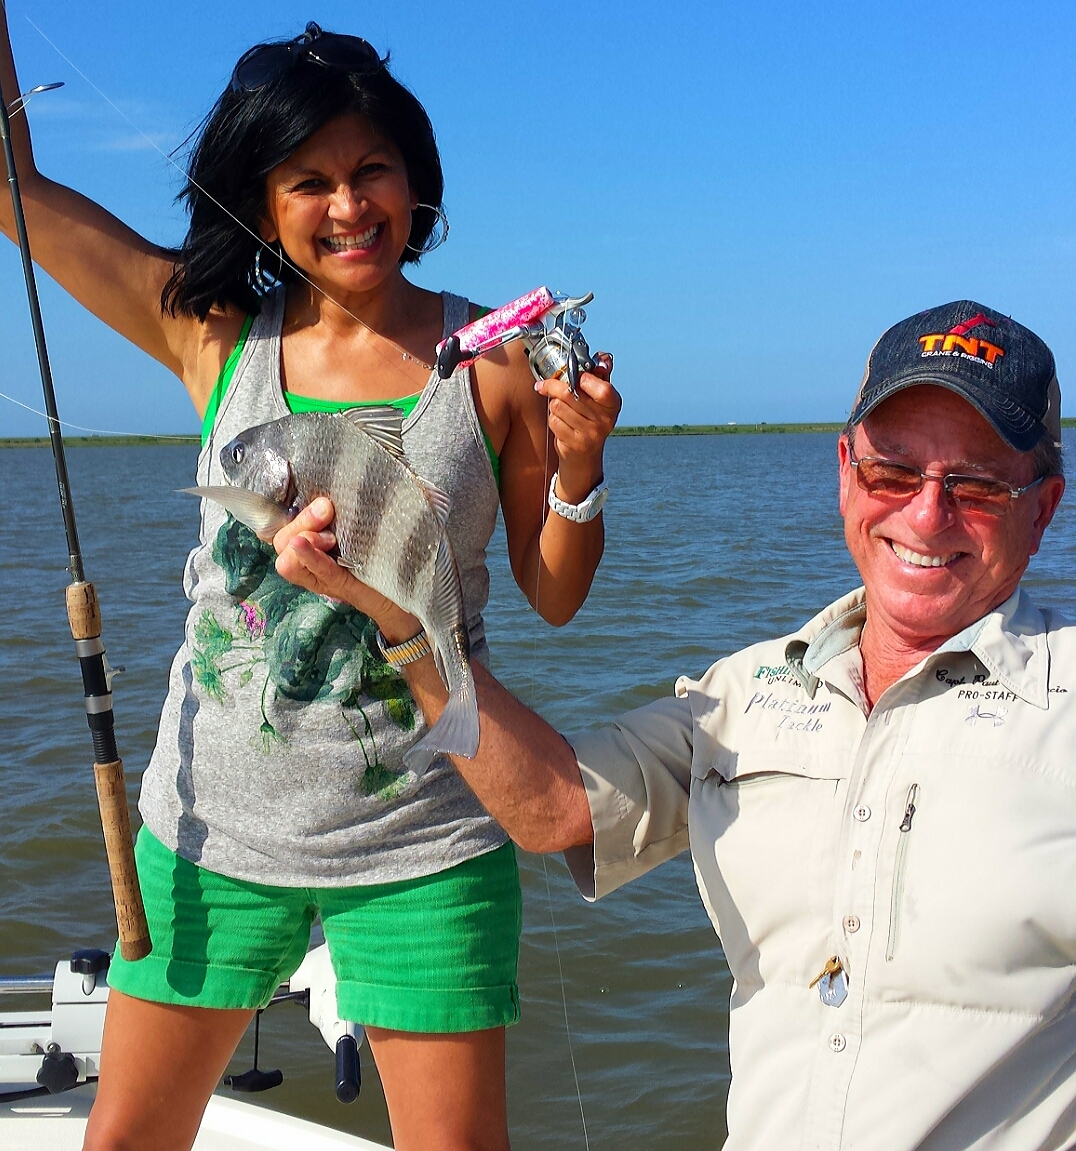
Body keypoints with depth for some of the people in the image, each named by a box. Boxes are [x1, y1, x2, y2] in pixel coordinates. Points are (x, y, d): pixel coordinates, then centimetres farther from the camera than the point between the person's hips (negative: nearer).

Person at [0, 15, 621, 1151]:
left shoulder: (496, 362, -5)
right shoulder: (214, 333, -1)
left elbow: (553, 597, 0)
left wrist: (579, 471, -16)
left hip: (422, 842, -2)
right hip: (214, 827, 2)